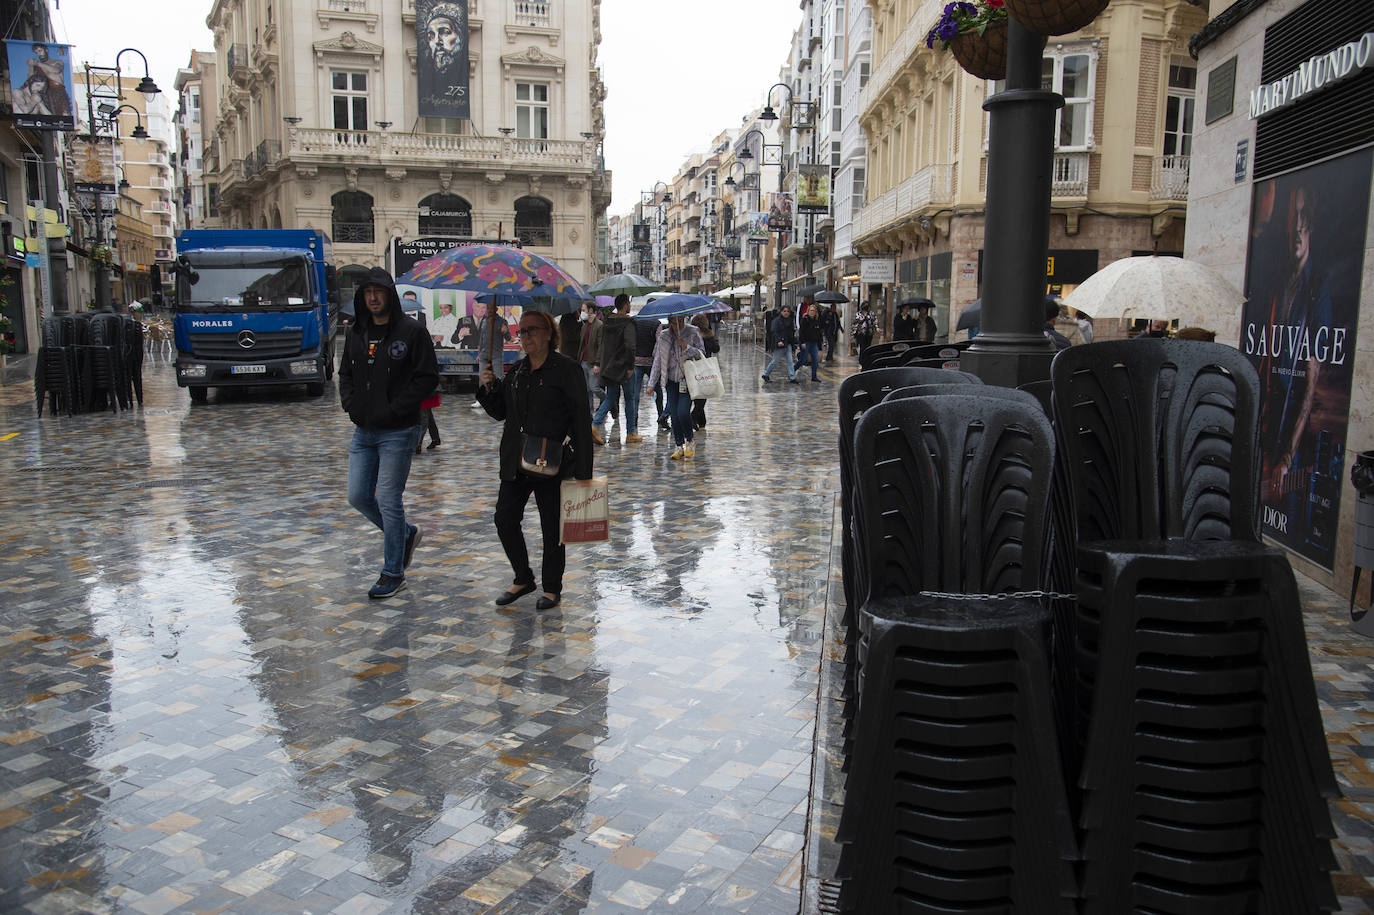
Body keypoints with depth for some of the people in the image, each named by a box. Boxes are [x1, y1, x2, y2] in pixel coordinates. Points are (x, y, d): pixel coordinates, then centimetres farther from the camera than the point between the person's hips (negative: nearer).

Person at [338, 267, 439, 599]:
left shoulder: (411, 332, -8)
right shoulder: (356, 334, 11)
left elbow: (428, 377, -10)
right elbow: (345, 373, 21)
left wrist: (395, 409, -15)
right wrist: (350, 403, 3)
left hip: (397, 432, -7)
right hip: (363, 431, 7)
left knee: (388, 500, -3)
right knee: (358, 497, 8)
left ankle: (393, 573, 10)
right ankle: (406, 533, 32)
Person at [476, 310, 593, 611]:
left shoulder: (566, 369, -7)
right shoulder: (516, 370, 11)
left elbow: (581, 421, -10)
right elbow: (500, 412, 19)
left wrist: (583, 470, -14)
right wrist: (489, 388, -1)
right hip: (515, 462, 6)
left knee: (551, 527, 4)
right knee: (505, 520, 6)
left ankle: (552, 588, 21)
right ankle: (523, 579, 26)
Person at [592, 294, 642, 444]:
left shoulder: (607, 322, 9)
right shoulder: (628, 323, -14)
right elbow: (630, 346, -24)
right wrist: (630, 367, -17)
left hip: (609, 367, 6)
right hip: (623, 367, -6)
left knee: (610, 398, 13)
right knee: (630, 399, 7)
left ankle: (595, 424, -7)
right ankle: (631, 434, 11)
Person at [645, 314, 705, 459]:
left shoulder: (693, 333, -1)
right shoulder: (664, 336, 6)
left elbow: (702, 354, -2)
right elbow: (657, 360, 8)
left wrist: (687, 347, -19)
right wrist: (652, 383, 4)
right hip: (671, 381, 3)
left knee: (683, 412, -15)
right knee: (674, 415, 1)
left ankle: (690, 441, 11)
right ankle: (679, 446, 14)